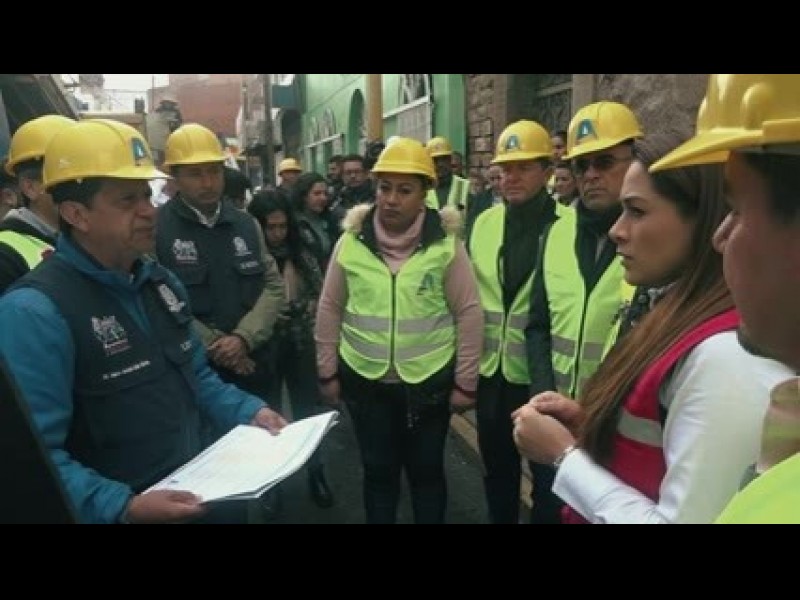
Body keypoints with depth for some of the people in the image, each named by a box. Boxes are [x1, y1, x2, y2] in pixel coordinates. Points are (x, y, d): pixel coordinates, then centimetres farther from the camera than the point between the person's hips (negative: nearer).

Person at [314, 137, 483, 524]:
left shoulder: (445, 243, -10)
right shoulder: (351, 241, -4)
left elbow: (469, 313, -5)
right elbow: (330, 308, 4)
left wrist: (465, 382, -4)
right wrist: (327, 372, 5)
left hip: (429, 381, -1)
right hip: (365, 380, 2)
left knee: (426, 471, 15)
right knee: (378, 471, 17)